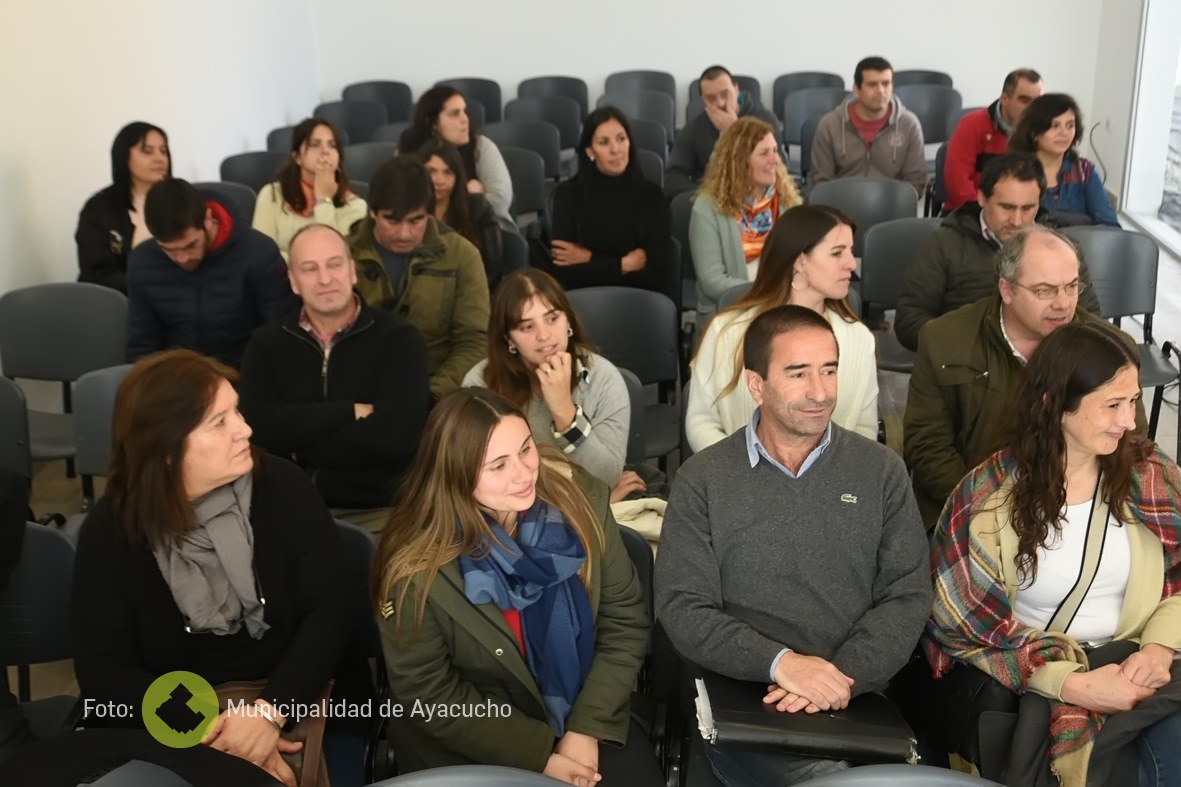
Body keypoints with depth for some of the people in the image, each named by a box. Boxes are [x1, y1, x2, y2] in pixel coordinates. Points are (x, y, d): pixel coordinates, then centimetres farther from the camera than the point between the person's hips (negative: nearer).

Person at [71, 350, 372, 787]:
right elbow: (102, 670, -8)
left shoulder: (283, 488, -7)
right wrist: (206, 729, -22)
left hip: (304, 707, 0)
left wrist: (272, 710, -24)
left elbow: (331, 610, -10)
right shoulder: (109, 530, -7)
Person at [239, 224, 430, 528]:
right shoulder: (266, 343, 8)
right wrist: (351, 411, -12)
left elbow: (395, 436, -16)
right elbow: (257, 427, -8)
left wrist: (296, 446, -9)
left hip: (376, 510, -3)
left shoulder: (398, 338, -2)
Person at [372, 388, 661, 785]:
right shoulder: (418, 566, -22)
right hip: (469, 738, -2)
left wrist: (587, 728, -13)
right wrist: (539, 755, -14)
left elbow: (623, 618, -6)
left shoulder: (579, 498, -15)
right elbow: (429, 695, -12)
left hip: (584, 711, 2)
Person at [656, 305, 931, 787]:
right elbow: (682, 608, -4)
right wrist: (780, 662, -18)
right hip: (742, 702, -3)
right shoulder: (703, 480, 1)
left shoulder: (882, 471, 7)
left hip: (860, 700, 3)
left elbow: (908, 595, 3)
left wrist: (844, 675, -13)